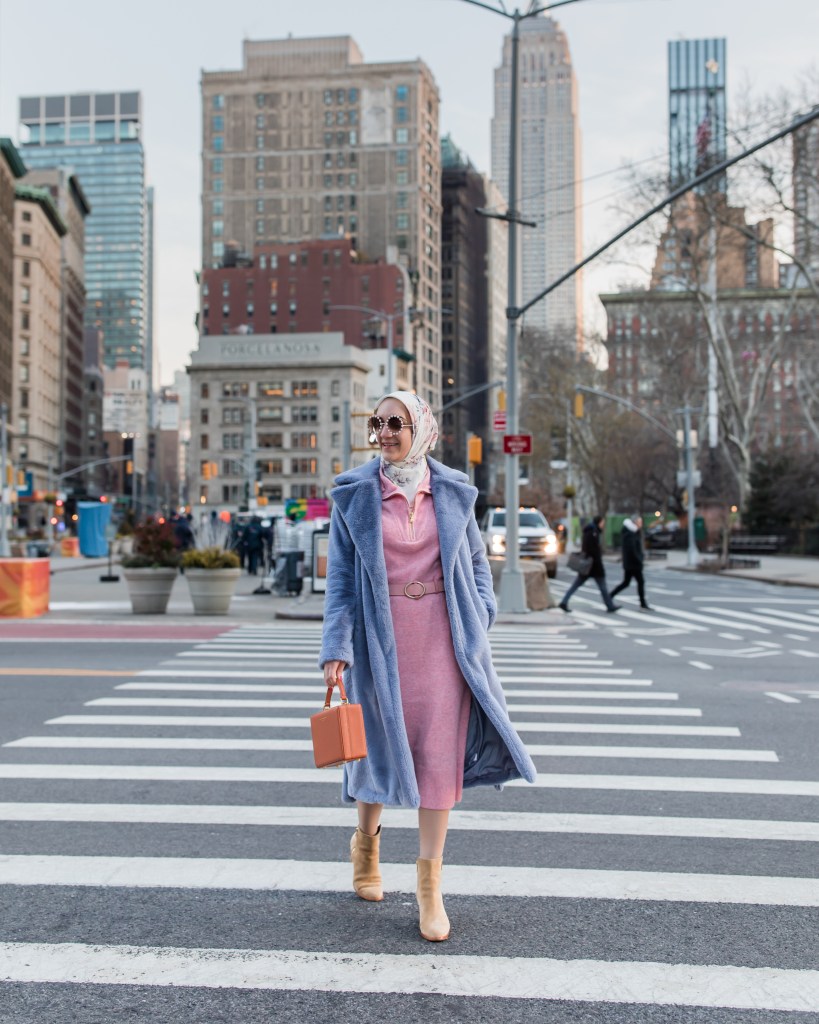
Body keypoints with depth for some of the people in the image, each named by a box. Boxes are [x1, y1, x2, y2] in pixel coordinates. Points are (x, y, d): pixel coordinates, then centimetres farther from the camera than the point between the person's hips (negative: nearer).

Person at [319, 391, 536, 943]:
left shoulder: (454, 491, 5)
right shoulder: (354, 494, 1)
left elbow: (476, 561, 12)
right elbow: (340, 575, -2)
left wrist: (479, 623, 0)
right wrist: (337, 648, -9)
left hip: (443, 635, 1)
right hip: (381, 636, -1)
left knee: (440, 753, 0)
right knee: (382, 742, 10)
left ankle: (430, 887, 10)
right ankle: (366, 838, 41)